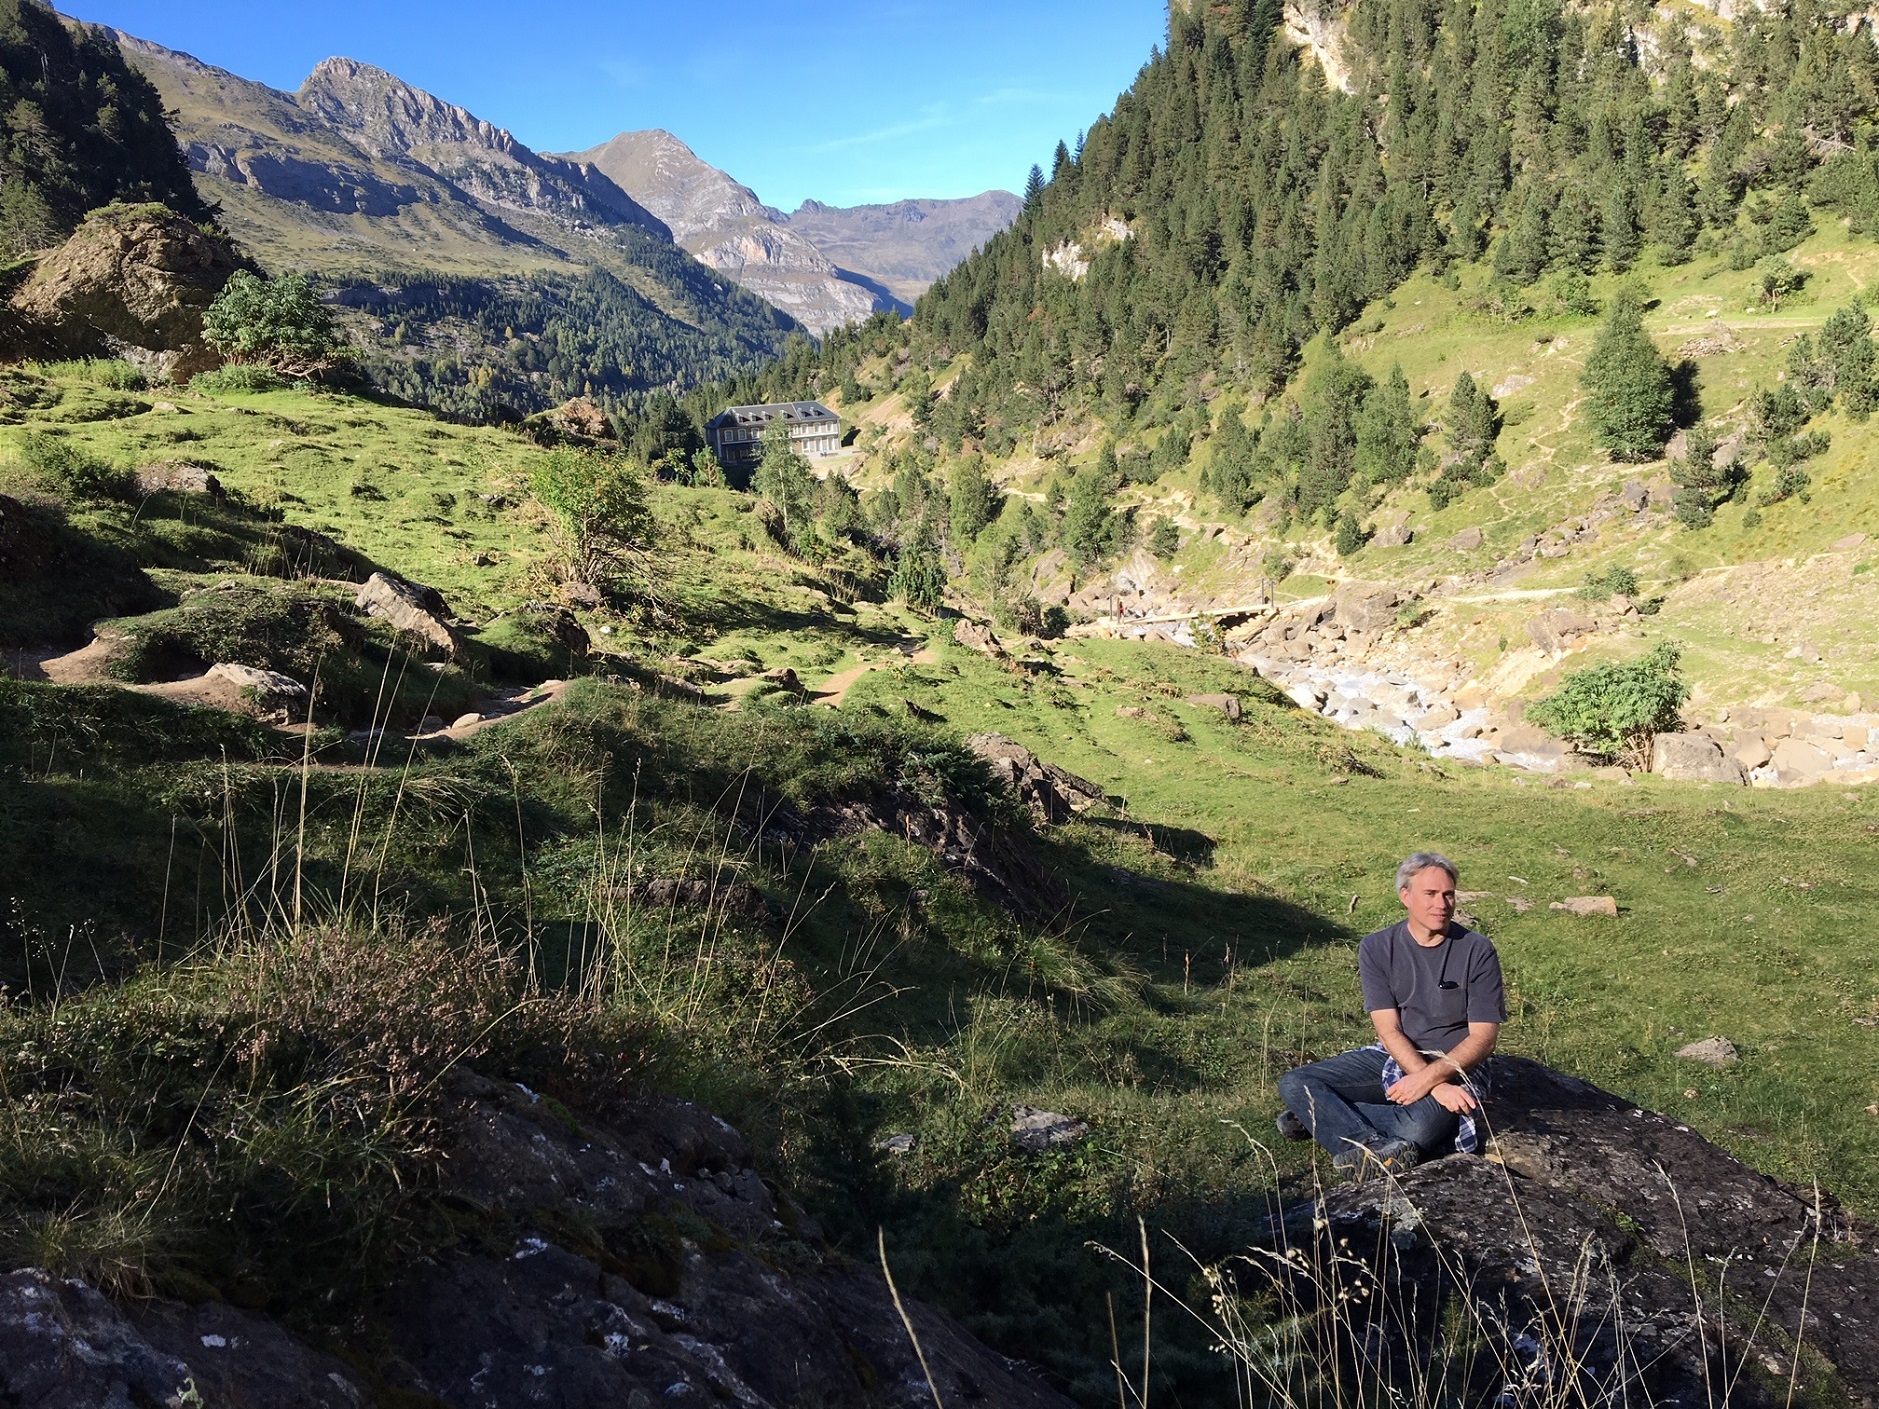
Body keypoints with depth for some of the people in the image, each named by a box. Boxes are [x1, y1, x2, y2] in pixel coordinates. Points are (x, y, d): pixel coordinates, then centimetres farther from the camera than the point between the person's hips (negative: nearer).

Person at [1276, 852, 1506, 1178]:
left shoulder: (1478, 951, -8)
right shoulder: (1377, 948, -3)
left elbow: (1484, 1037, -10)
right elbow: (1389, 1030, -10)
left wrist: (1430, 1077, -24)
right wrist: (1435, 1086, -24)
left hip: (1452, 1068, -3)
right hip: (1390, 1057, 3)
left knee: (1417, 1133, -36)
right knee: (1294, 1084, -18)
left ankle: (1320, 1116, -15)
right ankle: (1377, 1148, -35)